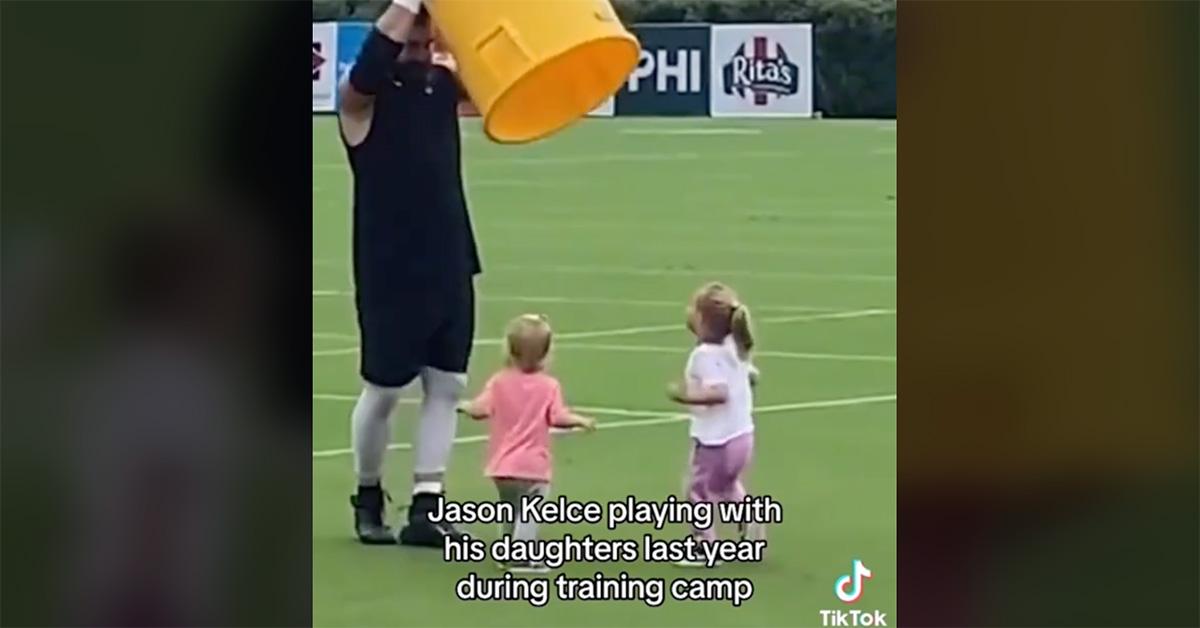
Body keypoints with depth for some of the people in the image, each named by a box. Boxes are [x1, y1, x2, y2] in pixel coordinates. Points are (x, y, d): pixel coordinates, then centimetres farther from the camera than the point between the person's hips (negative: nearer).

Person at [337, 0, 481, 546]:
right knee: (383, 390, 6)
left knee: (446, 385, 2)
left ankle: (425, 509, 5)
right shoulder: (362, 97, -11)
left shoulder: (445, 85, 6)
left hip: (449, 264, 6)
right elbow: (369, 66, -34)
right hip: (390, 270, -5)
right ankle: (368, 499, 24)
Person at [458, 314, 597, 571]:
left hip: (502, 464, 4)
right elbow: (559, 417, -16)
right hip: (533, 465, -4)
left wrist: (465, 406, 10)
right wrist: (581, 420, 0)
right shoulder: (549, 386, -8)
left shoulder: (499, 382, -2)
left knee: (511, 511, 21)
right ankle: (520, 557, -15)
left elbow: (480, 410, -11)